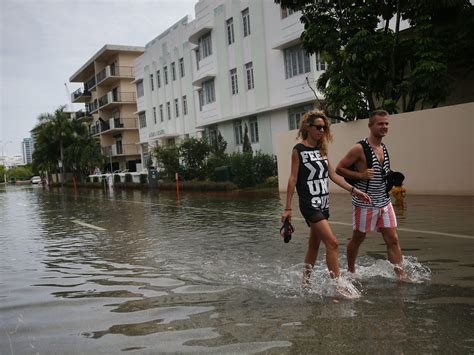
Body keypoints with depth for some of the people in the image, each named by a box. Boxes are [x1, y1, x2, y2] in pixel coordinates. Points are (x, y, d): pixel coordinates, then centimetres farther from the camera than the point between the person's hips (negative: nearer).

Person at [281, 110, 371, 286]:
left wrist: (354, 190, 4)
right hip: (309, 204, -7)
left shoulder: (322, 149, 12)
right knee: (332, 243, -14)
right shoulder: (299, 149, -7)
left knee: (314, 245, 13)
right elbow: (293, 178, -8)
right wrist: (287, 208, -9)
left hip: (323, 204, 7)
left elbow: (332, 175, 11)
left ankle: (305, 282, 26)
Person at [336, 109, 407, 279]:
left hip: (384, 203, 6)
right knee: (357, 239, 10)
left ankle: (400, 274, 8)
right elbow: (339, 169, -13)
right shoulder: (359, 149, -15)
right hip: (364, 204, -6)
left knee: (393, 240, 3)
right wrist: (361, 175, -22)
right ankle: (351, 271, 30)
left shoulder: (384, 148, 9)